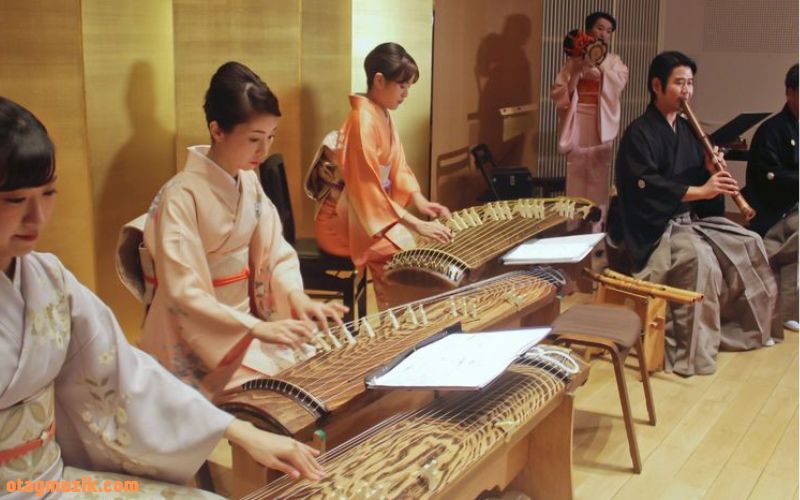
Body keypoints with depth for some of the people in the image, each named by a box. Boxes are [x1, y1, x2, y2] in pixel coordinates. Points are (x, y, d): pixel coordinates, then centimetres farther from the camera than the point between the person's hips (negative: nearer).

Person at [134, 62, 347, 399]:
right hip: (200, 334, -6)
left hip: (245, 319, 7)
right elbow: (184, 294, -24)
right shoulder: (181, 196, -21)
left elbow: (275, 251, 4)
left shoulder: (249, 182, 1)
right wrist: (257, 328, -32)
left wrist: (296, 296, -15)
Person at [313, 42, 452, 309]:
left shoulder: (384, 115, 6)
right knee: (405, 250, -21)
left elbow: (397, 166, 12)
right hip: (346, 220, -9)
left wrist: (421, 203, -4)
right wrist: (416, 225, -30)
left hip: (373, 210, 9)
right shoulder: (363, 121, -24)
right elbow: (367, 189, -28)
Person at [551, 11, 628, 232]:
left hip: (601, 127, 0)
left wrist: (597, 63, -20)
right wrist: (575, 74, -12)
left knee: (598, 182, -1)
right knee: (575, 183, 1)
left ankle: (595, 234, 5)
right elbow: (557, 94, 2)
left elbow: (619, 82, -12)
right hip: (577, 127, 0)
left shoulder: (614, 61, 10)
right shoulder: (573, 60, 9)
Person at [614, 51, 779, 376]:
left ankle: (739, 326, 13)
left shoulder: (685, 128, 14)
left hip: (692, 219, 9)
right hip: (655, 228, -9)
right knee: (699, 257, -33)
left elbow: (694, 175, 16)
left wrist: (710, 169, -7)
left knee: (749, 243, 0)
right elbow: (646, 186, -24)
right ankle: (690, 352, -26)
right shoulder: (639, 133, -11)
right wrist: (700, 190, -29)